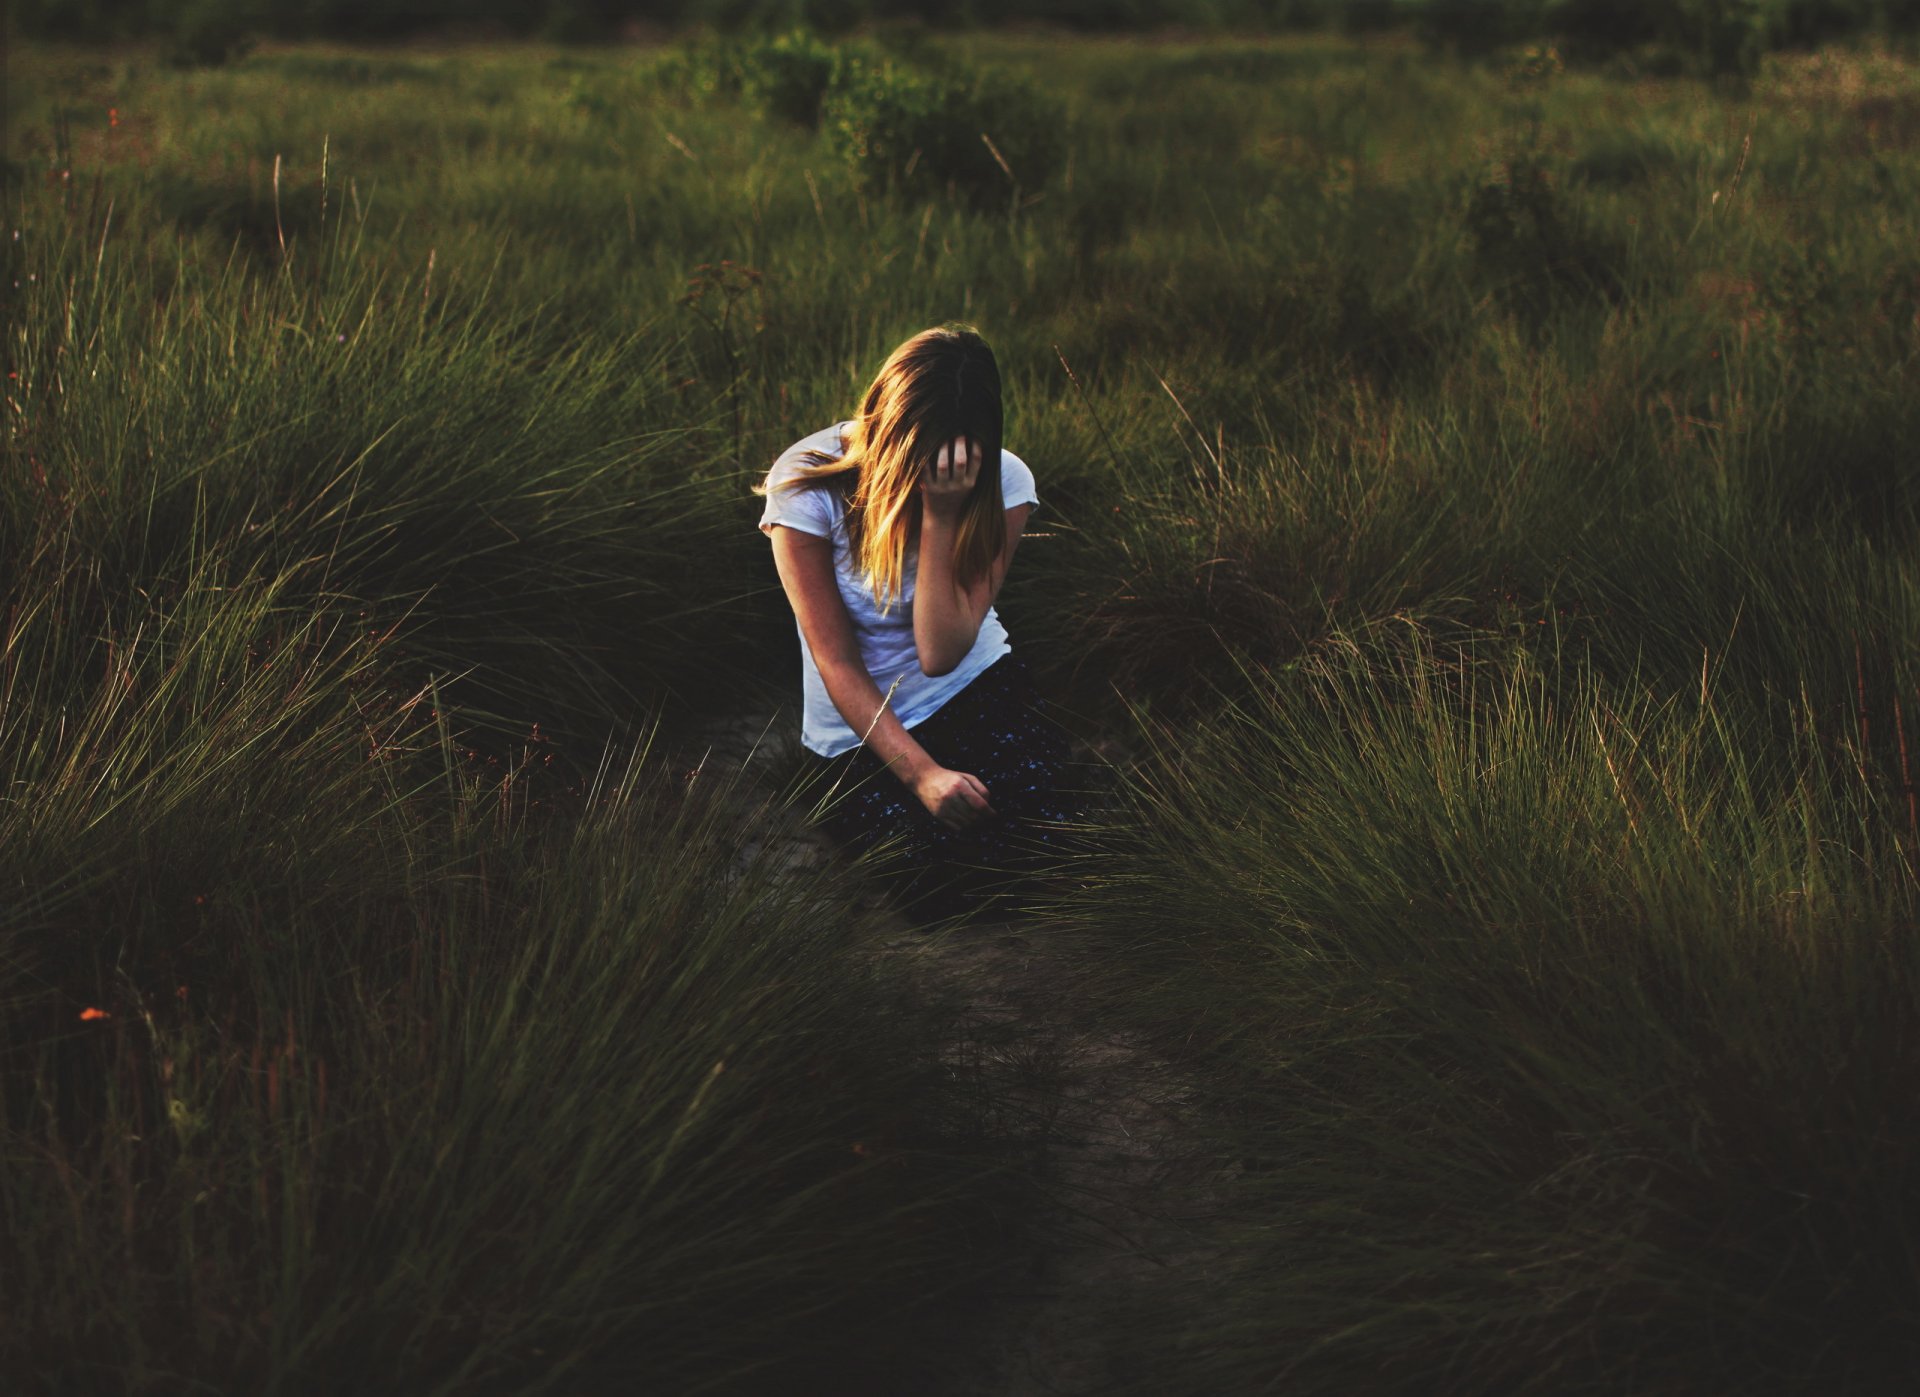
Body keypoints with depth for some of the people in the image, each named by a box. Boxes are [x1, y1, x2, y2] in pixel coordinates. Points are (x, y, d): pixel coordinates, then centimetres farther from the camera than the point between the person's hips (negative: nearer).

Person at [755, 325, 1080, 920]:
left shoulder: (1002, 483, -12)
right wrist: (921, 774, -22)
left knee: (1043, 836, -24)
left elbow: (942, 655, -20)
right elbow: (837, 662, -14)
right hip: (862, 724, -2)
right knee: (952, 881, -23)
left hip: (975, 684, 2)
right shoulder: (808, 483, -18)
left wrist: (941, 514, -29)